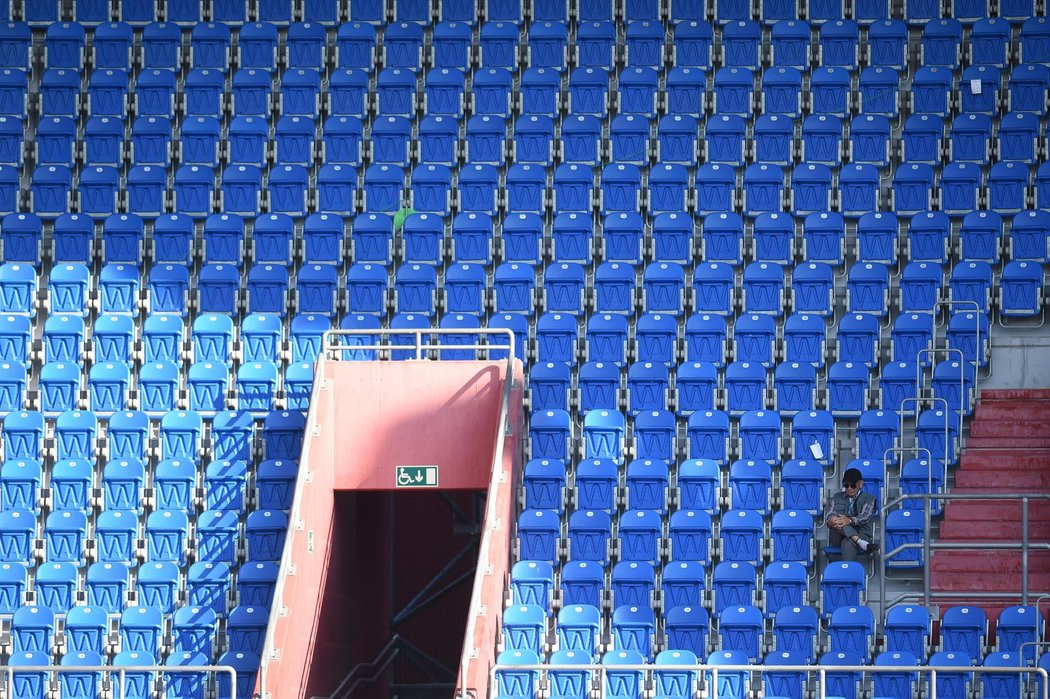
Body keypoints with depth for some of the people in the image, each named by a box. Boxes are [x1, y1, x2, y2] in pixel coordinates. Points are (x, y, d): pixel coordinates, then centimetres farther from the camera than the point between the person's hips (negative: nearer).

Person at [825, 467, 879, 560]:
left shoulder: (868, 498, 12)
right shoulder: (837, 497, 24)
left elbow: (865, 517, -8)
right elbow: (831, 514, 8)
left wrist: (850, 521, -31)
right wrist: (830, 521, -21)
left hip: (860, 534, -3)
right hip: (837, 538, 3)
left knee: (848, 542, -40)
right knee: (836, 520, -32)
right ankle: (861, 543, -51)